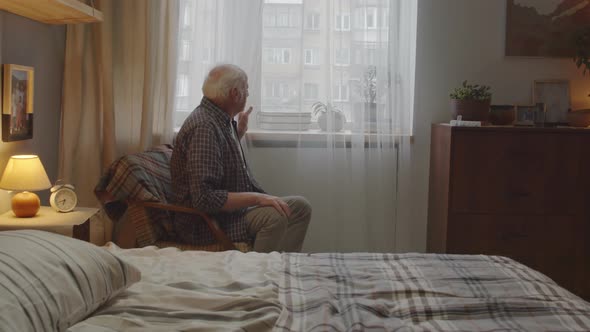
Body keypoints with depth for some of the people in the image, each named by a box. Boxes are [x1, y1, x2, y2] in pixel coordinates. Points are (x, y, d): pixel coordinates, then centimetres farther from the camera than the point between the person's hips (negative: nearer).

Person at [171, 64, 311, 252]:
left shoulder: (221, 120, 9)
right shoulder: (204, 127, -23)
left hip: (233, 208, 10)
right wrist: (257, 198, -28)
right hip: (204, 225, -10)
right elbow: (205, 199, -30)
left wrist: (239, 132, 22)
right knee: (274, 216, -31)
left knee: (299, 206, 7)